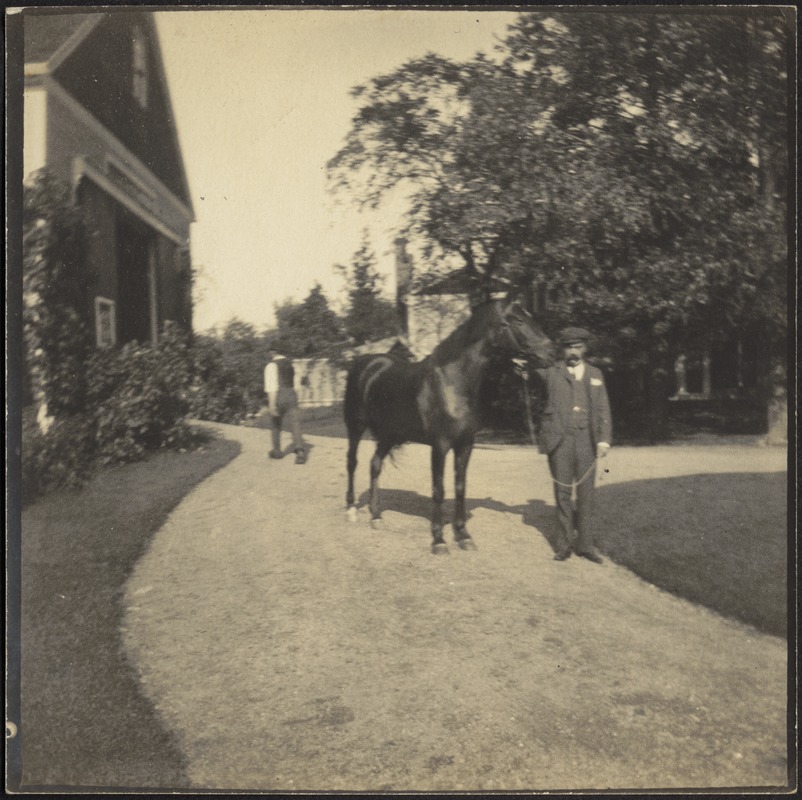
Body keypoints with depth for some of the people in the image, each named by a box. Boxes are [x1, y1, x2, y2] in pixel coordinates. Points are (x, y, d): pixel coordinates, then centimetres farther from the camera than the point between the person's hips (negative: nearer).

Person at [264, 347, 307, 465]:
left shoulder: (272, 365, -7)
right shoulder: (289, 364, 16)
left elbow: (272, 384, -17)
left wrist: (272, 404, -22)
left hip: (278, 397, -4)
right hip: (291, 395, 4)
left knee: (276, 425, 17)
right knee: (294, 424, -6)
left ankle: (277, 451, 30)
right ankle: (300, 450, -27)